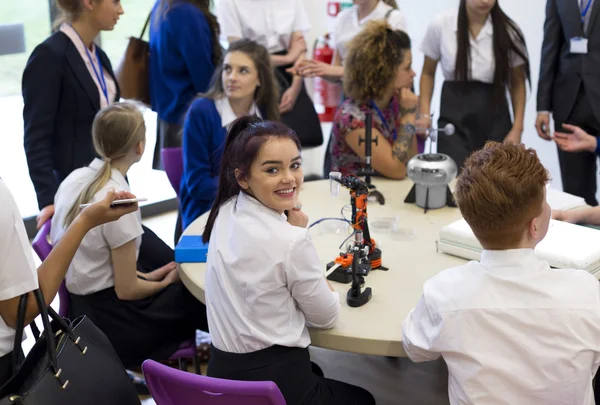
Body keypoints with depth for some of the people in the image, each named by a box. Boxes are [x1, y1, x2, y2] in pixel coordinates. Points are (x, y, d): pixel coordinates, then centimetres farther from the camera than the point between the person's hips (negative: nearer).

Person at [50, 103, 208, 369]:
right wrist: (165, 282, 1)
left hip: (76, 305, 8)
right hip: (107, 320, -8)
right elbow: (126, 290, -18)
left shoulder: (75, 178, -2)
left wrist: (146, 276, 10)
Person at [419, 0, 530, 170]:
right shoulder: (441, 25, -4)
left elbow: (517, 83, 5)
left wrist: (517, 128, -2)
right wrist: (425, 114, -3)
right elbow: (428, 73, 9)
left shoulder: (508, 31, -4)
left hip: (494, 117, 1)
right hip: (453, 115, 0)